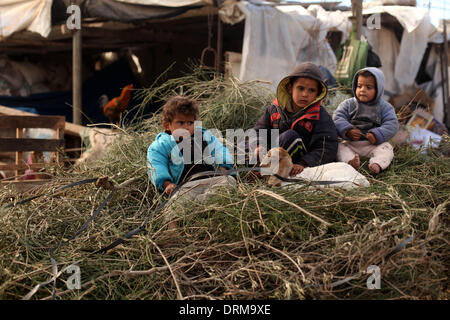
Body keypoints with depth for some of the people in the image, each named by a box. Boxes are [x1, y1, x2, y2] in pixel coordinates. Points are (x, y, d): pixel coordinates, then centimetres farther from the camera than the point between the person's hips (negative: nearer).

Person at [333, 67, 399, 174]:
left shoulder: (384, 107, 4)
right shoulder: (348, 104, 7)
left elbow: (392, 124, -4)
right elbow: (337, 118, -2)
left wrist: (377, 135, -20)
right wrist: (348, 131, -20)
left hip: (373, 144, -1)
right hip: (350, 143, 1)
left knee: (386, 148, -26)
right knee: (339, 147, -23)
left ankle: (377, 164, -50)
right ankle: (350, 161, -49)